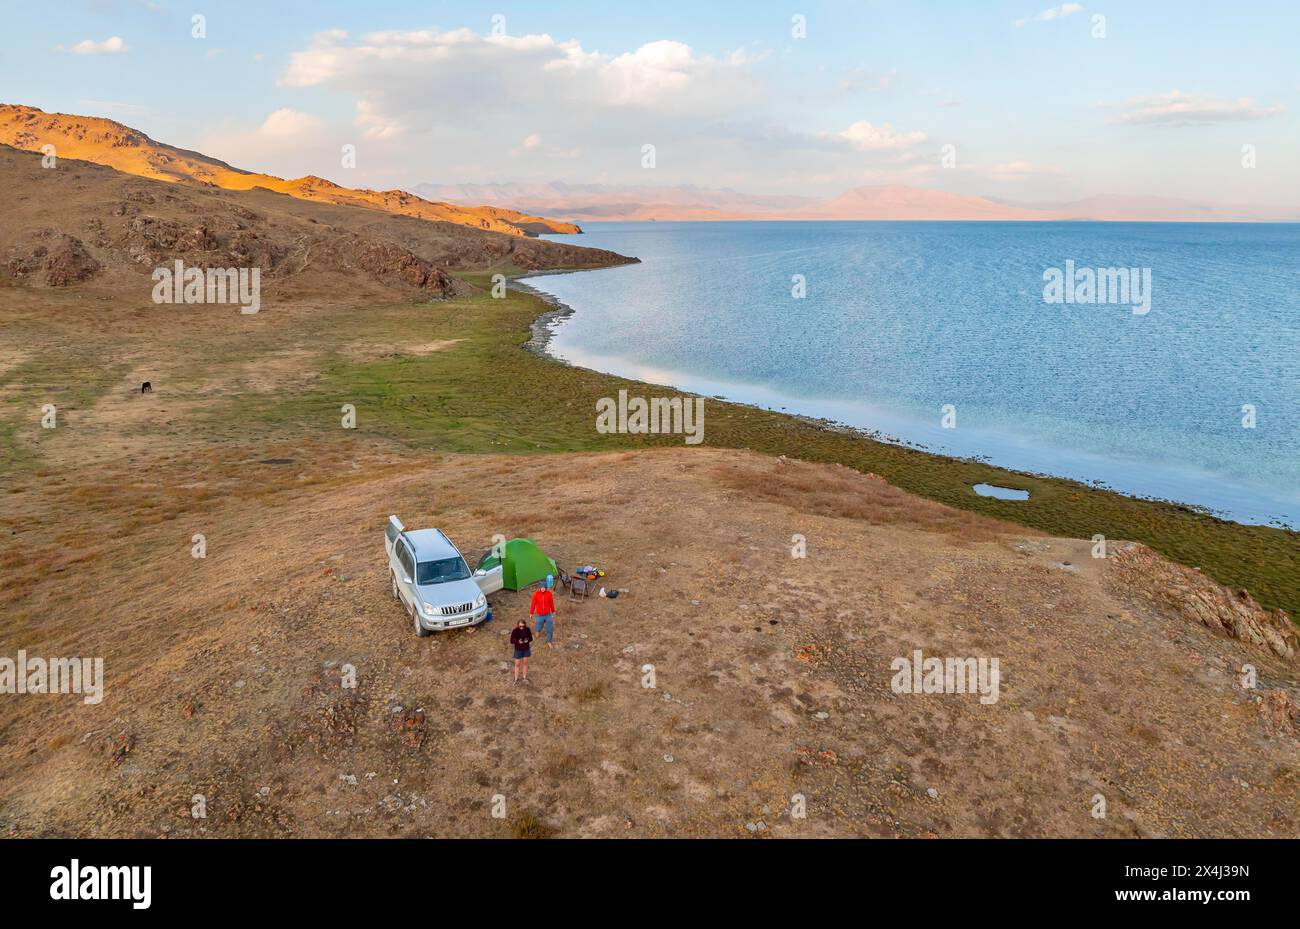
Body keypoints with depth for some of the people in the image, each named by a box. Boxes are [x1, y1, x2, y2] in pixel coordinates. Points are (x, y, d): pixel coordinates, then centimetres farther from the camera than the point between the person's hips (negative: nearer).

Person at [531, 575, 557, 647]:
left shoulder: (549, 593, -14)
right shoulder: (536, 594, -18)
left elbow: (551, 603, 1)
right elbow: (533, 604, -7)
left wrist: (553, 611, 12)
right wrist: (531, 613, 3)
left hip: (548, 614, 1)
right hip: (540, 615, -1)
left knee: (550, 629, 1)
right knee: (539, 626, 17)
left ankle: (548, 642, 22)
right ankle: (538, 630, 57)